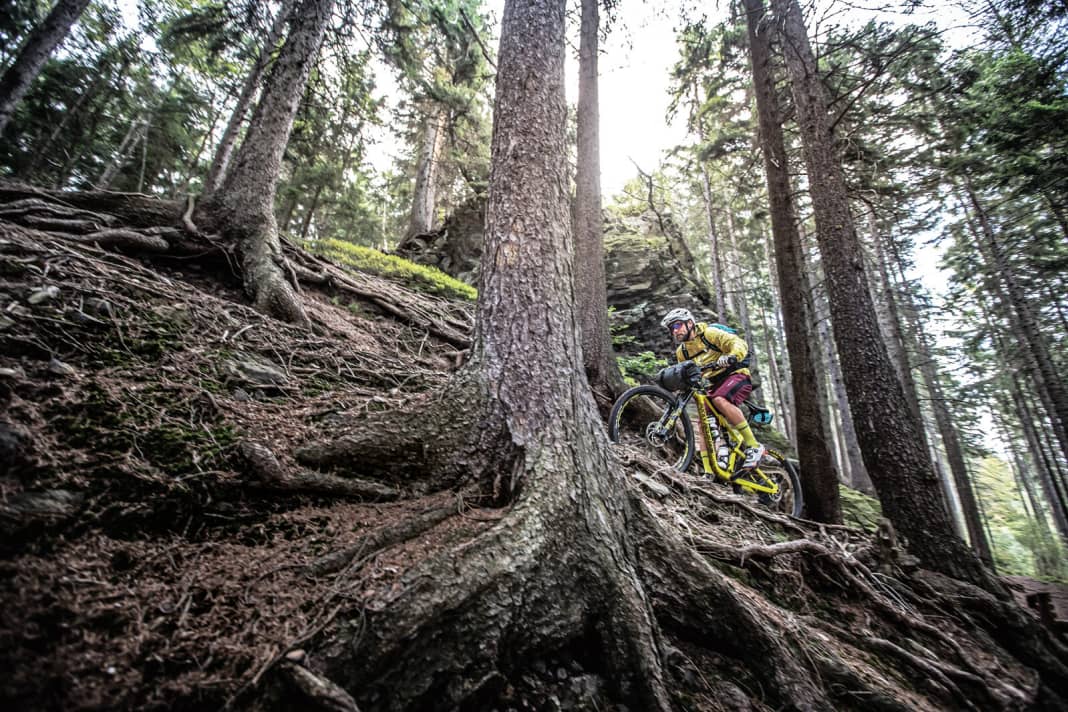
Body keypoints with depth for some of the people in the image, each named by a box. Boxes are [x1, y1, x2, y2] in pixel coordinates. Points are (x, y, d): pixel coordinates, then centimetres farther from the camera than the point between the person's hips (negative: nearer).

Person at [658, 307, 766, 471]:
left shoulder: (709, 333, -9)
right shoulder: (681, 352, 10)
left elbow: (739, 343, -19)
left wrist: (731, 357, -40)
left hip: (736, 375, -7)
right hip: (714, 385, 7)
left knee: (720, 400, -35)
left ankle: (754, 447, -25)